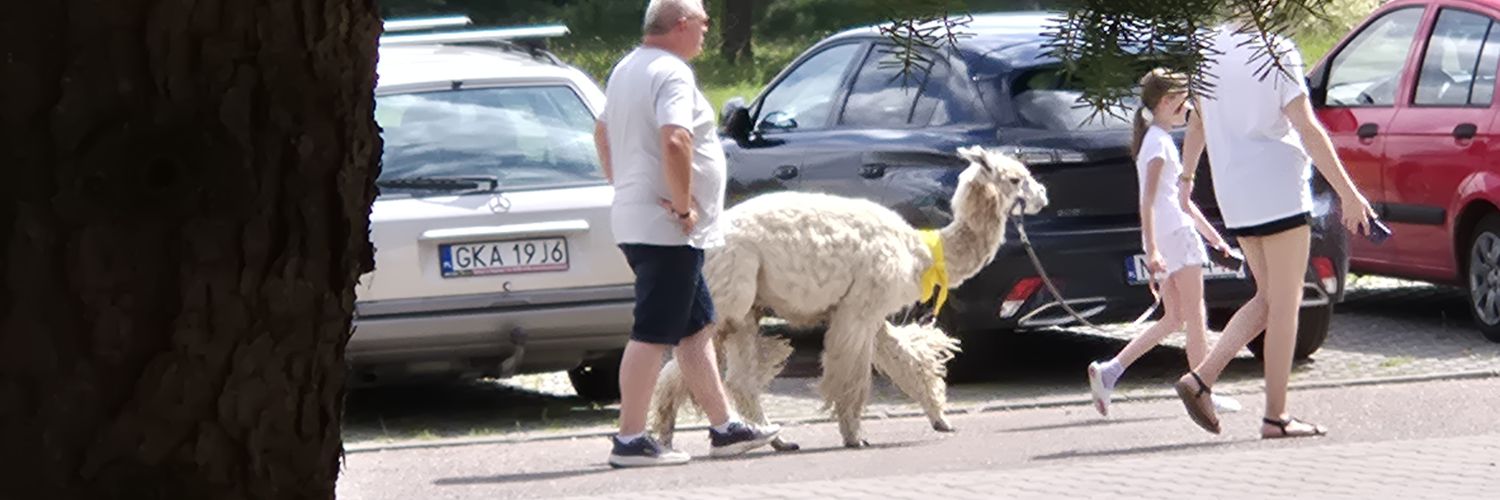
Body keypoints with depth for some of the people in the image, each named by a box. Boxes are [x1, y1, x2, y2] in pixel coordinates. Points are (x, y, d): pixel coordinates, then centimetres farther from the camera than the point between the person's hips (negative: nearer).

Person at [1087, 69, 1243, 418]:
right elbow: (1148, 200, -20)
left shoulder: (1159, 140, 19)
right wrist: (1152, 249, -26)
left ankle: (1109, 370, 2)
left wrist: (1211, 234, 29)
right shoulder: (1158, 142, -12)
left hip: (1169, 236, 10)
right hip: (1173, 234, -10)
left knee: (1174, 319, 10)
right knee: (1195, 317, -3)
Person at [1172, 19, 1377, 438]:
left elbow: (1198, 123, 18)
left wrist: (1186, 178, 31)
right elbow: (1307, 129, -15)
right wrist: (1348, 194, -13)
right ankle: (1276, 416, 2)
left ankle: (1202, 377, 1)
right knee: (1284, 303, 1)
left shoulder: (1212, 49, 8)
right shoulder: (1276, 52, -13)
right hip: (1279, 190, -7)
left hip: (1234, 196, 7)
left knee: (1268, 299, 16)